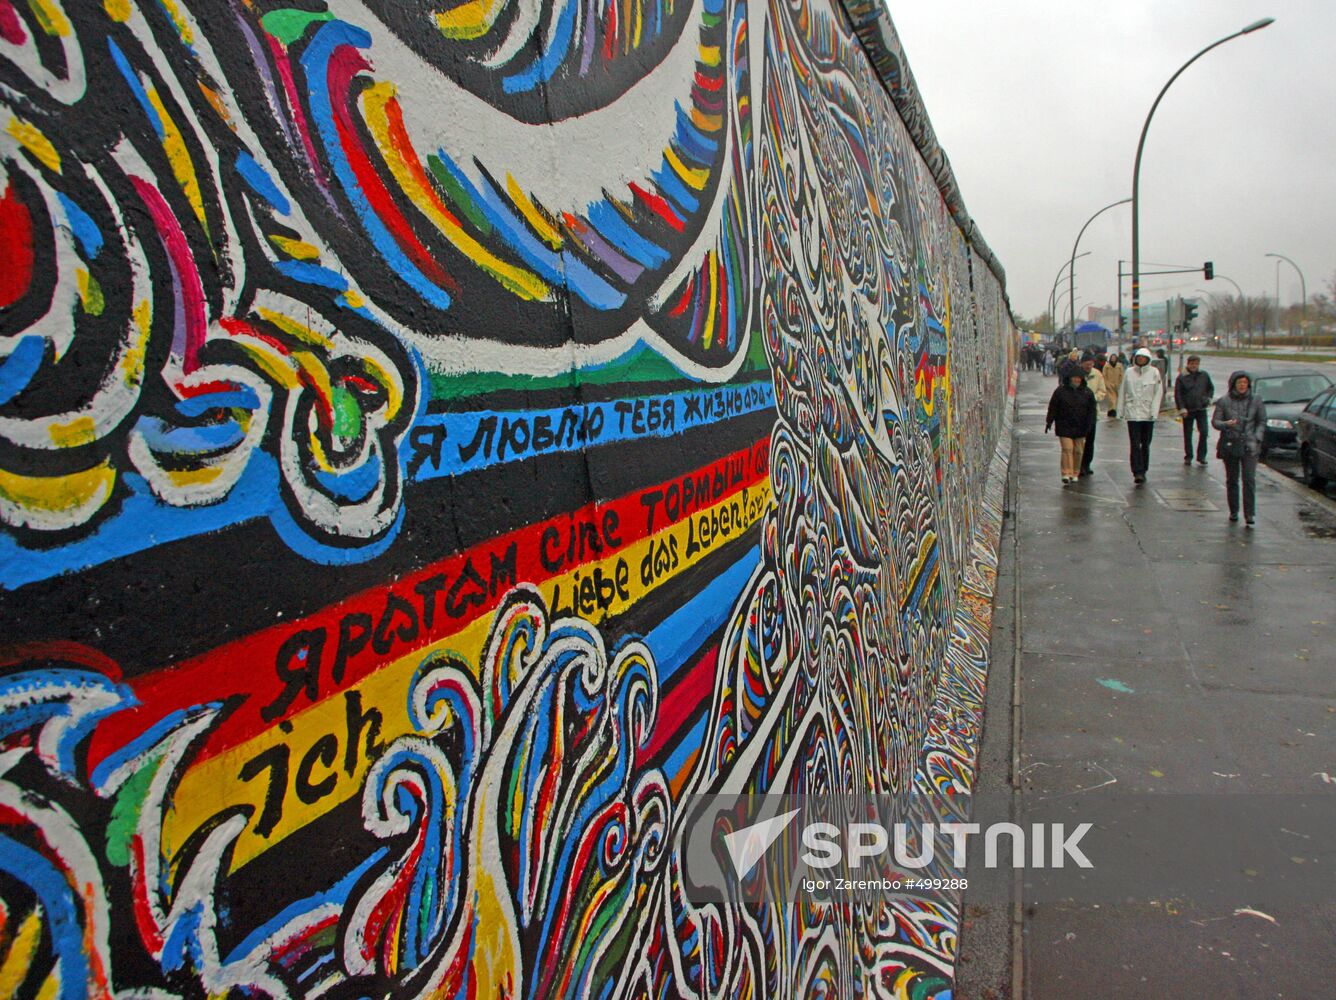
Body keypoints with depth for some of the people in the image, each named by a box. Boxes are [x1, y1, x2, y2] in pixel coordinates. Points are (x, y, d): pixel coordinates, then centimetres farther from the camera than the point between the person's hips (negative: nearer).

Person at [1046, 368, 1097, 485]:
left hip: (1080, 428, 2)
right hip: (1064, 427, -2)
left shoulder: (1087, 393, 6)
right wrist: (1049, 422, 1)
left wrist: (1088, 425, -2)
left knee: (1078, 451, 5)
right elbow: (1053, 408, 4)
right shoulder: (1060, 391, 2)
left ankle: (1075, 473, 16)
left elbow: (1091, 411, 7)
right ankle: (1066, 473, -13)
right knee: (1067, 449, -10)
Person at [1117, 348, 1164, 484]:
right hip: (1132, 413, 0)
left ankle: (1143, 471, 21)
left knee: (1146, 444, 9)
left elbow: (1158, 393, -1)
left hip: (1148, 414, 1)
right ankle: (1137, 472, -11)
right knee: (1135, 444, -8)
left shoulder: (1154, 372, -1)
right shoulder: (1129, 372, 2)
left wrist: (1154, 411, -8)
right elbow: (1122, 391, 8)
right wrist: (1121, 409, 6)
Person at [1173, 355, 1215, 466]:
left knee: (1204, 433, -6)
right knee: (1187, 435, 6)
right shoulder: (1182, 377, -5)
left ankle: (1201, 457, 5)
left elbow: (1211, 388, 20)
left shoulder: (1204, 375, 4)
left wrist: (1209, 398, 5)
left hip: (1201, 409, 2)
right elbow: (1177, 394, -5)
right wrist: (1181, 408, -12)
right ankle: (1188, 457, 17)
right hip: (1188, 410, -2)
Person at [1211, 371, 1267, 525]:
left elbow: (1262, 421, 10)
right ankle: (1233, 512, 19)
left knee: (1249, 480, -9)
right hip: (1230, 445, 0)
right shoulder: (1224, 401, 1)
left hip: (1249, 446, 0)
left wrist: (1257, 438, -3)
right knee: (1232, 480, 8)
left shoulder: (1256, 401, 4)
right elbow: (1214, 421, 1)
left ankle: (1250, 513, -8)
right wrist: (1226, 424, -21)